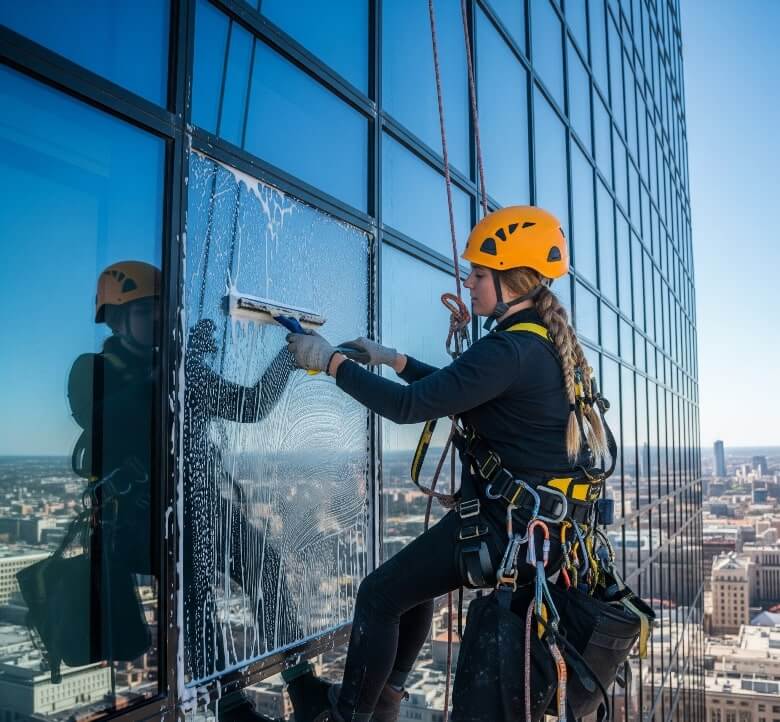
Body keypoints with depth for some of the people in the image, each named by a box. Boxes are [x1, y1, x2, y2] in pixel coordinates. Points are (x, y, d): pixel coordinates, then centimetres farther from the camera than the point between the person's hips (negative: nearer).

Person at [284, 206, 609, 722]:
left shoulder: (511, 350, -23)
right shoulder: (548, 341, 8)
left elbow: (409, 406, -25)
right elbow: (458, 388, 20)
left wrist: (332, 361, -15)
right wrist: (394, 359, 18)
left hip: (513, 525, -10)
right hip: (549, 519, 10)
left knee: (379, 595, 2)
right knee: (415, 579, 26)